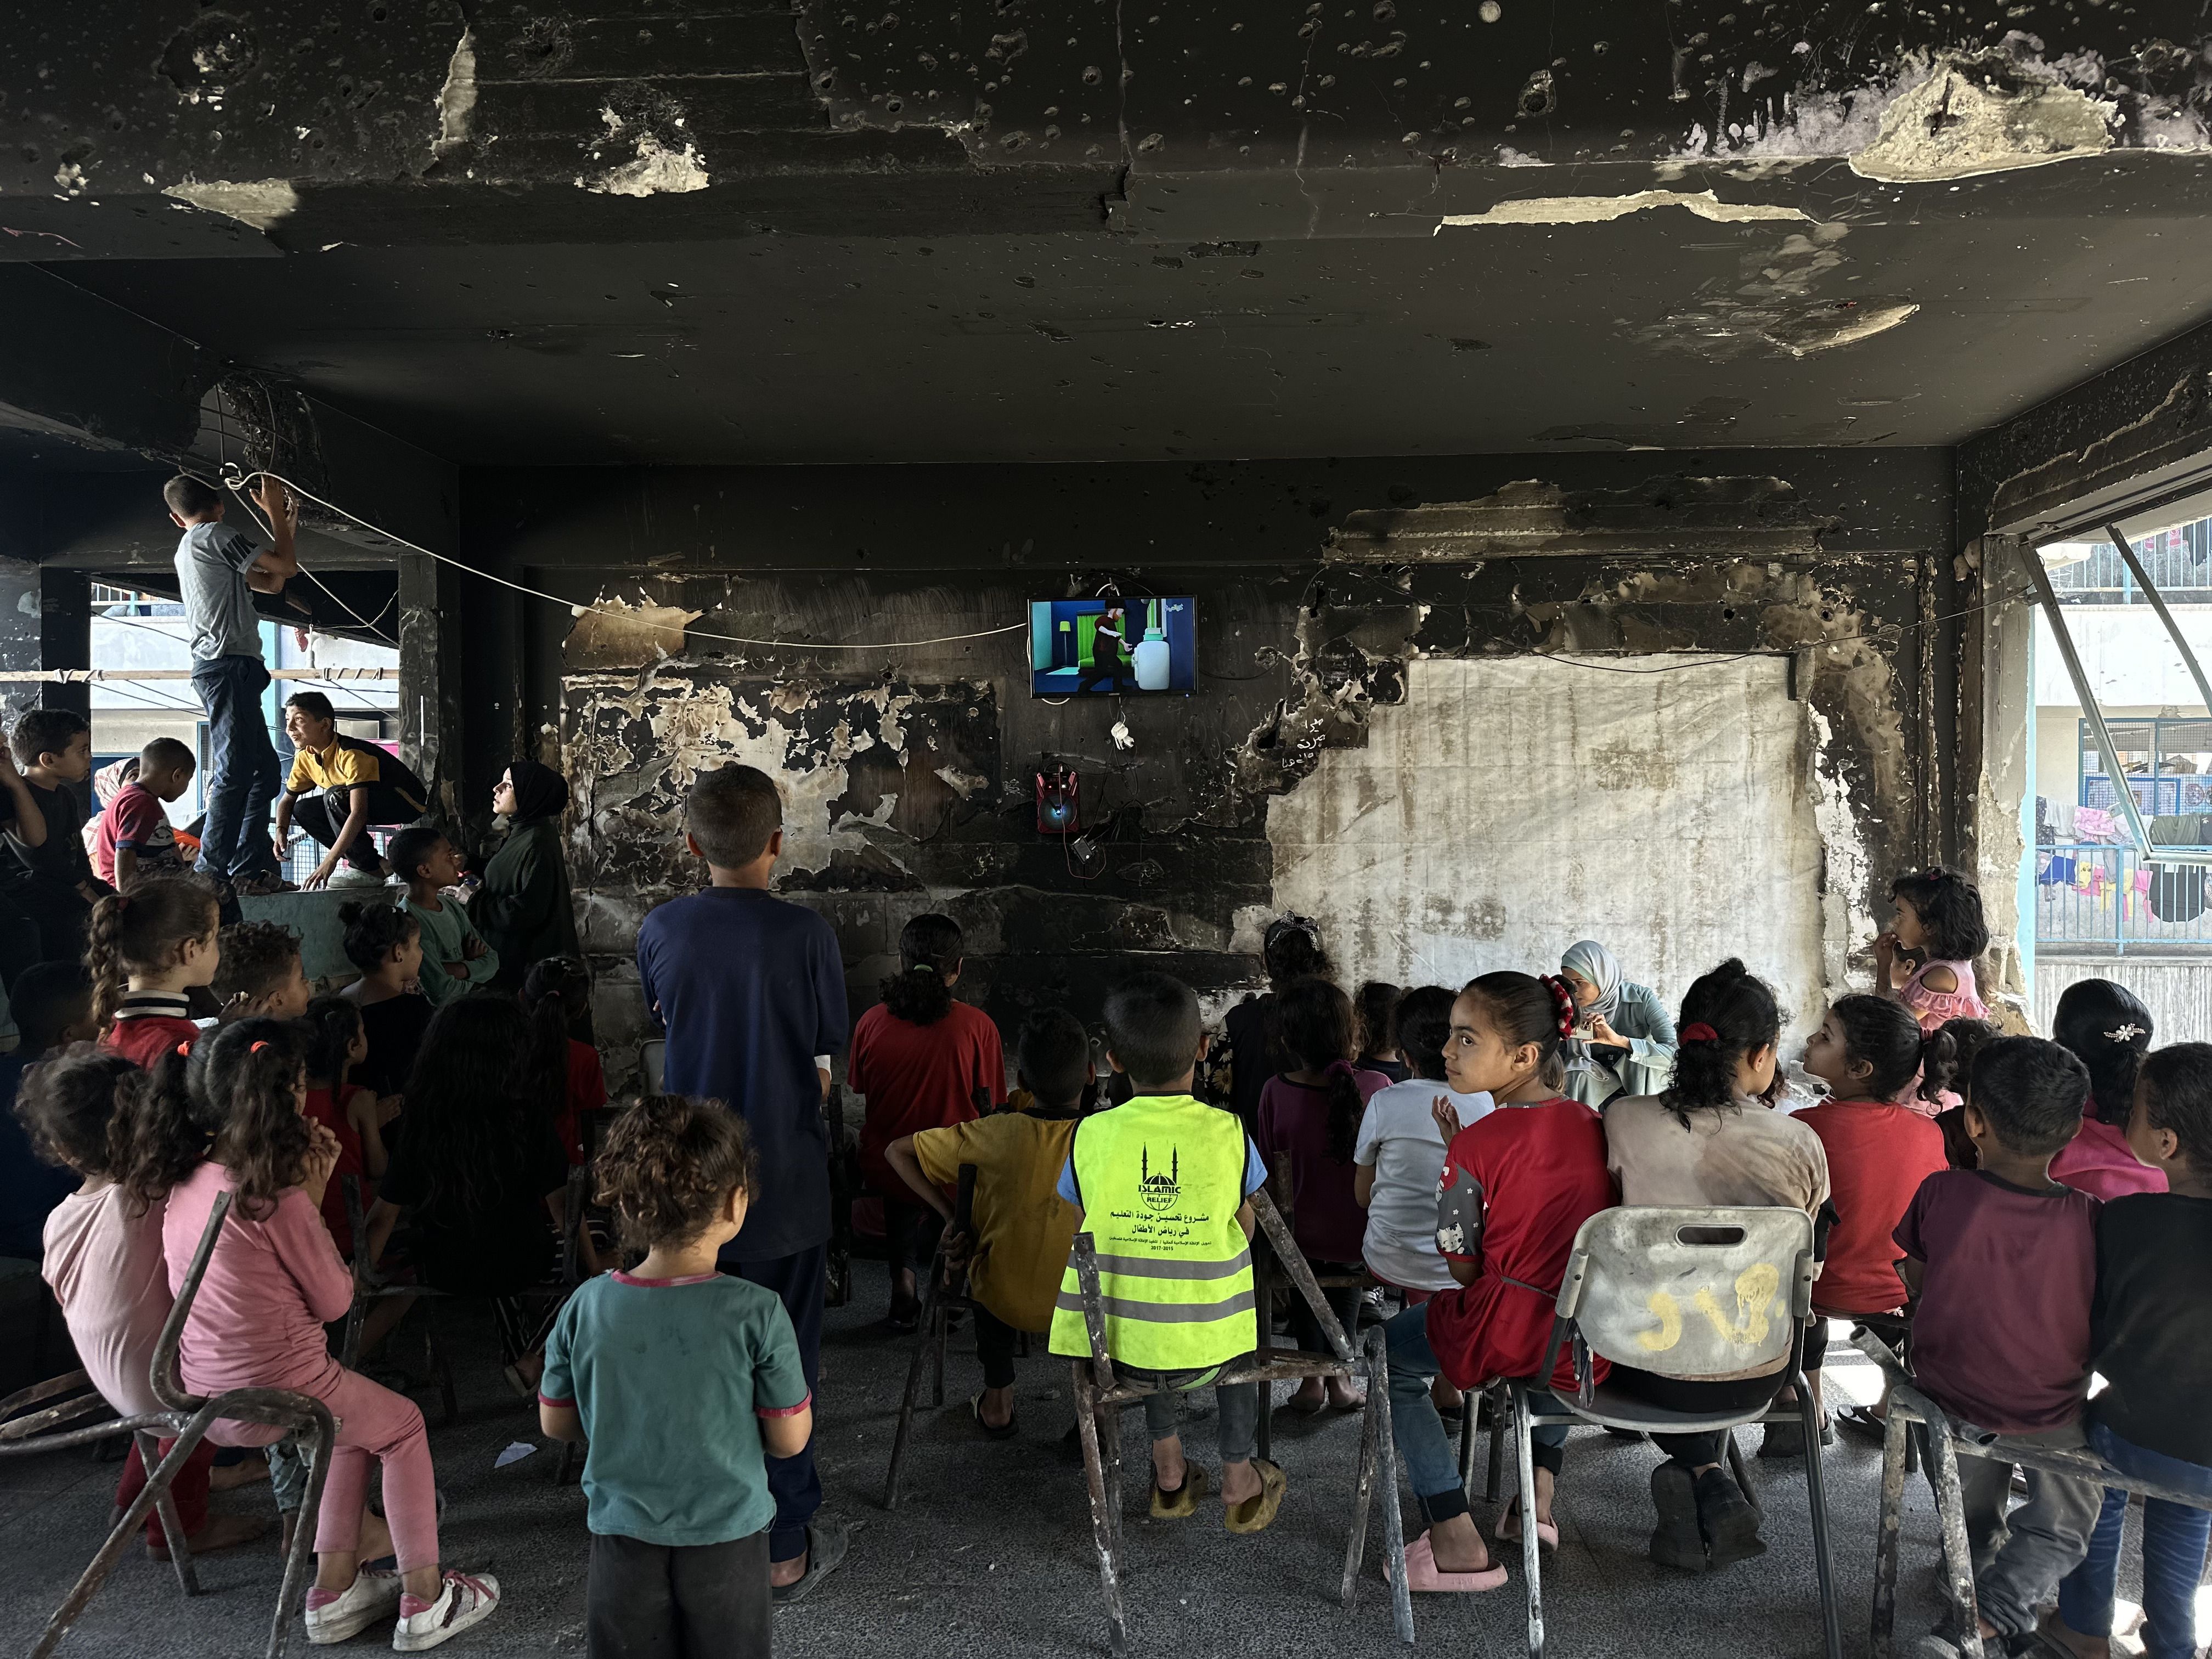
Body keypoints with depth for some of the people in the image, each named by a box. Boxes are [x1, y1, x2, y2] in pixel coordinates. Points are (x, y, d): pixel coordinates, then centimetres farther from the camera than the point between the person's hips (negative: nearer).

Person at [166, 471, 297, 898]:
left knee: (264, 768, 9)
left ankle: (251, 869, 7)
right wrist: (276, 513, 8)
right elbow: (286, 567, -5)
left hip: (220, 668, 10)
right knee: (235, 771, -13)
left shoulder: (188, 547, 27)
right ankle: (212, 870, -15)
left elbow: (271, 583, 27)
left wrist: (286, 526, 27)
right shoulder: (214, 535, -3)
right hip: (230, 664, -10)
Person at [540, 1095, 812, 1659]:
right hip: (727, 1542, -2)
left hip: (623, 1542, 2)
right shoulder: (757, 1314, -21)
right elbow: (790, 1440, -11)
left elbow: (555, 1423, 1)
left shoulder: (587, 1308, -13)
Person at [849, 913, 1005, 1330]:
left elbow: (858, 1088, 8)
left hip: (884, 1170, 1)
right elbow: (988, 1105, -4)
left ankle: (904, 1272, 19)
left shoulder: (872, 1022, -9)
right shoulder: (977, 1025, -15)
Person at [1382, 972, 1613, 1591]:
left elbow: (1463, 1268, -8)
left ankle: (1458, 1544, 15)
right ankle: (1540, 1495, 37)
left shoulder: (1476, 1145, -19)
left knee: (1390, 1351, 20)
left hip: (1505, 1339, -6)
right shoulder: (1594, 1126, 0)